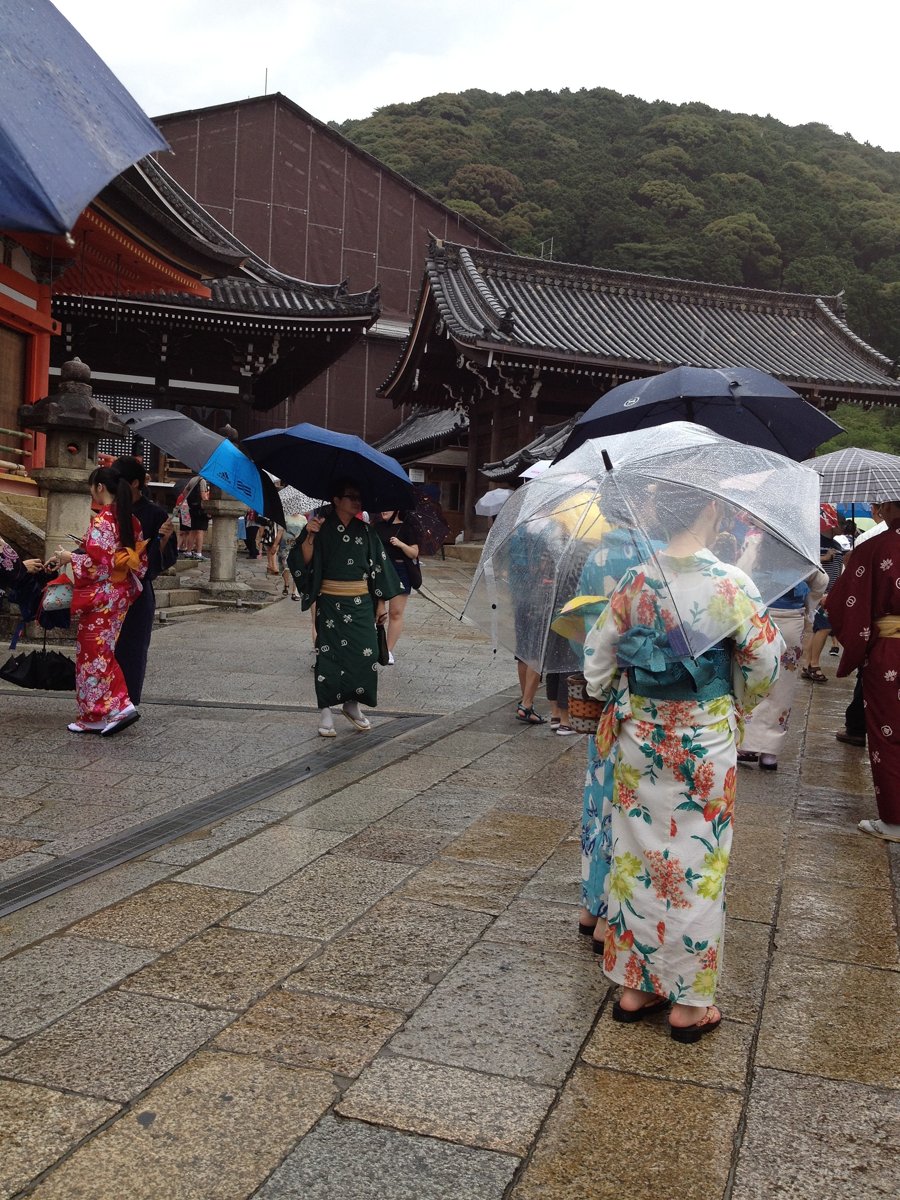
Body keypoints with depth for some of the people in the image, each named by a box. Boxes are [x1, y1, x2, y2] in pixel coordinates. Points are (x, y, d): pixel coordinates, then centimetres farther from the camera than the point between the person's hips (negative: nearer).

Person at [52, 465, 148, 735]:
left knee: (93, 653, 1)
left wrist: (70, 557, -8)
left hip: (101, 596, -8)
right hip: (123, 592, 8)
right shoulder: (130, 520, 8)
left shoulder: (101, 521, -17)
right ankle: (120, 706, 10)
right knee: (104, 651, 15)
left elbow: (99, 563, -22)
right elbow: (141, 560, 11)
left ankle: (96, 716, 7)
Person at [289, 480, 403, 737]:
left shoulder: (366, 532, 7)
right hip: (331, 602, -3)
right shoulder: (323, 528, -2)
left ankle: (352, 704, 18)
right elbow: (303, 562, -8)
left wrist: (381, 602, 8)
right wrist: (309, 536, -23)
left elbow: (378, 567, 10)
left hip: (361, 603, 3)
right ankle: (325, 711, 7)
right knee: (330, 654, -2)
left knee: (364, 654, 0)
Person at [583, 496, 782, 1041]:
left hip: (639, 737, 4)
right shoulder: (730, 583, -14)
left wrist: (615, 701, 19)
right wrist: (742, 703, 12)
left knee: (636, 855, 14)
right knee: (697, 864, 8)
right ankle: (689, 1002, 20)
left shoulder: (635, 580, -4)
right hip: (705, 741, -3)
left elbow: (597, 654, 2)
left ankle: (634, 985, 26)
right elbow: (767, 660, -7)